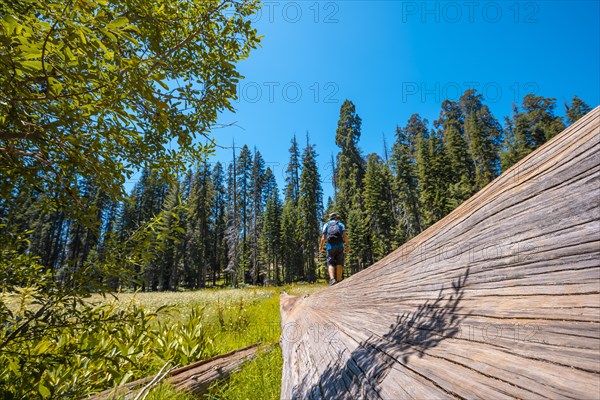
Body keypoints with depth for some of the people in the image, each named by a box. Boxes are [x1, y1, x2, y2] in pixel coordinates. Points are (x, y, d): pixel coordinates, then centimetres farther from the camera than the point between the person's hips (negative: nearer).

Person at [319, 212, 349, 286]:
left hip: (330, 247, 0)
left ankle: (332, 279, -17)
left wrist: (321, 246, 17)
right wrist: (347, 245, 6)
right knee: (339, 263, 7)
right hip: (339, 246, 0)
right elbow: (345, 236, -1)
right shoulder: (340, 224, 14)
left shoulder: (326, 225, 14)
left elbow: (323, 237, 4)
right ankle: (339, 279, 2)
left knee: (331, 263, 1)